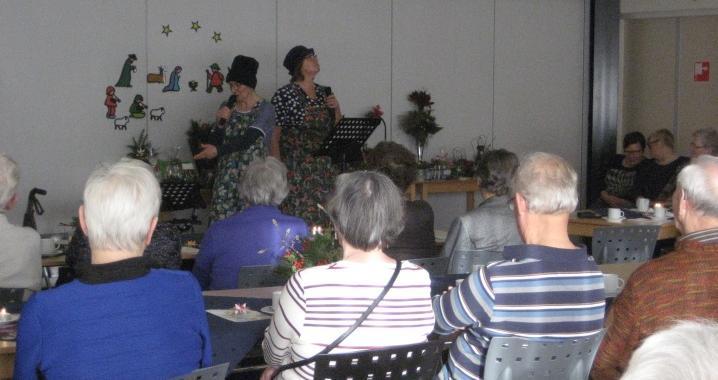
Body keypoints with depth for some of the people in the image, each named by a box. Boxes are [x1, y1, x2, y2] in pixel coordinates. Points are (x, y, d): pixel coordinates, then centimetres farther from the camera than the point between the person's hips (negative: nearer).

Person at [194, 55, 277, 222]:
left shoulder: (265, 109, -4)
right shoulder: (227, 108, 11)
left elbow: (248, 139, -18)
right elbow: (214, 143, 10)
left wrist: (218, 150, -27)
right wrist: (221, 122, -6)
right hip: (227, 175, 4)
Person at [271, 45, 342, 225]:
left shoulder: (325, 93, 13)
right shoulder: (284, 95, -5)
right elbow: (274, 133, -7)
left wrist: (336, 108, 2)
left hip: (323, 166, 6)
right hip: (296, 166, -6)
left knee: (325, 217, 5)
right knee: (298, 213, -8)